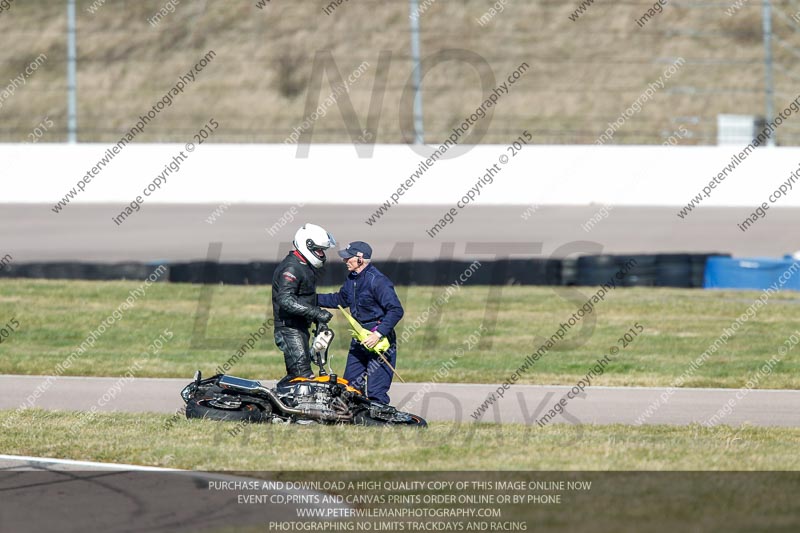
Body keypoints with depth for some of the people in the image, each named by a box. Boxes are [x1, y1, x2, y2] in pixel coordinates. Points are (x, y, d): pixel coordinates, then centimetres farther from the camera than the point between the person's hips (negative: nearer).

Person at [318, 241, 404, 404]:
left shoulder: (377, 281, -19)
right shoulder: (352, 279, 9)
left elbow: (396, 311, -23)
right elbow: (341, 299, 29)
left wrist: (379, 334, -29)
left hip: (379, 339, -9)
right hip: (360, 336, 9)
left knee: (375, 390, -13)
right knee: (350, 385, 11)